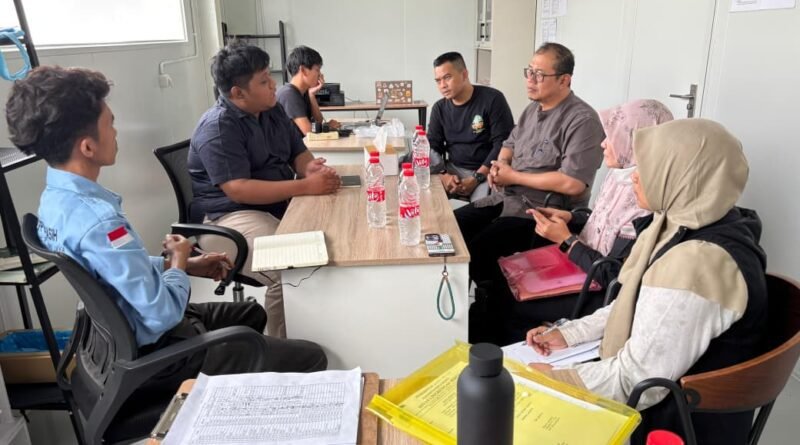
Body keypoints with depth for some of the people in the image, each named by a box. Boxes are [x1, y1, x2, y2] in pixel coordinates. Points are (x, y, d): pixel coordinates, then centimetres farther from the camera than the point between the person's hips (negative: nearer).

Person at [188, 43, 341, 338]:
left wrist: (311, 168, -12)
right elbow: (239, 190, -26)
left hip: (281, 206, 8)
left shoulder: (272, 111, 9)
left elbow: (298, 152, 14)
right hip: (229, 217, -8)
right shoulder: (218, 128, -17)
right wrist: (306, 186, -29)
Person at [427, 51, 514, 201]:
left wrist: (476, 178, -19)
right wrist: (443, 175, -14)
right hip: (454, 169, 5)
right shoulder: (439, 108, 7)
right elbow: (432, 147, 6)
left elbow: (503, 144, -12)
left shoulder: (492, 99, -8)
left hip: (486, 171, -4)